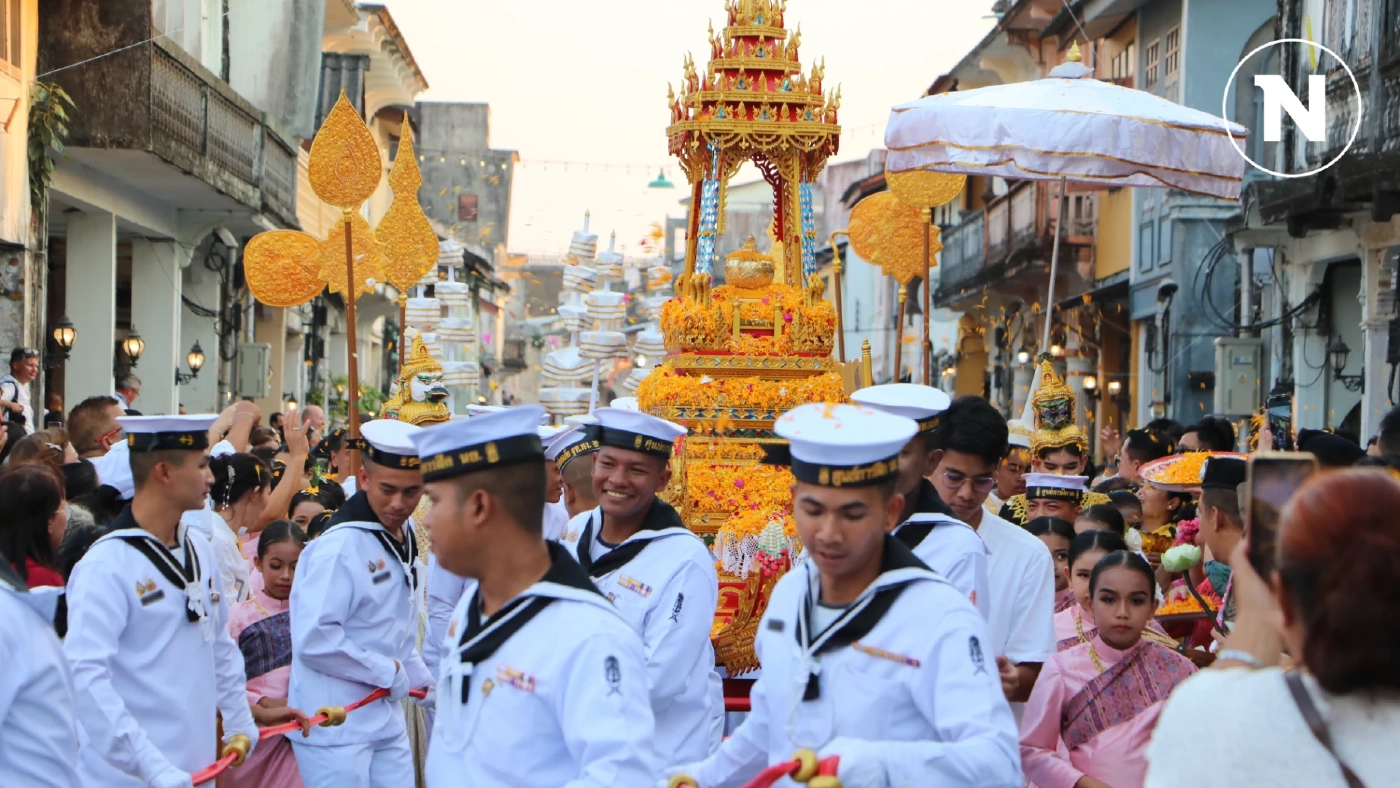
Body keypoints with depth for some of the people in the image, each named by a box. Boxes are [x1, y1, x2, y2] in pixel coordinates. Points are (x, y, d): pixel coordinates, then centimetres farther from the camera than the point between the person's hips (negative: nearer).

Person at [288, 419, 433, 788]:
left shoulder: (403, 536, 9)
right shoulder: (339, 546, -19)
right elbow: (313, 639, -25)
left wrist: (419, 679, 10)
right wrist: (389, 672, -17)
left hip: (387, 723, 8)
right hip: (335, 727, -8)